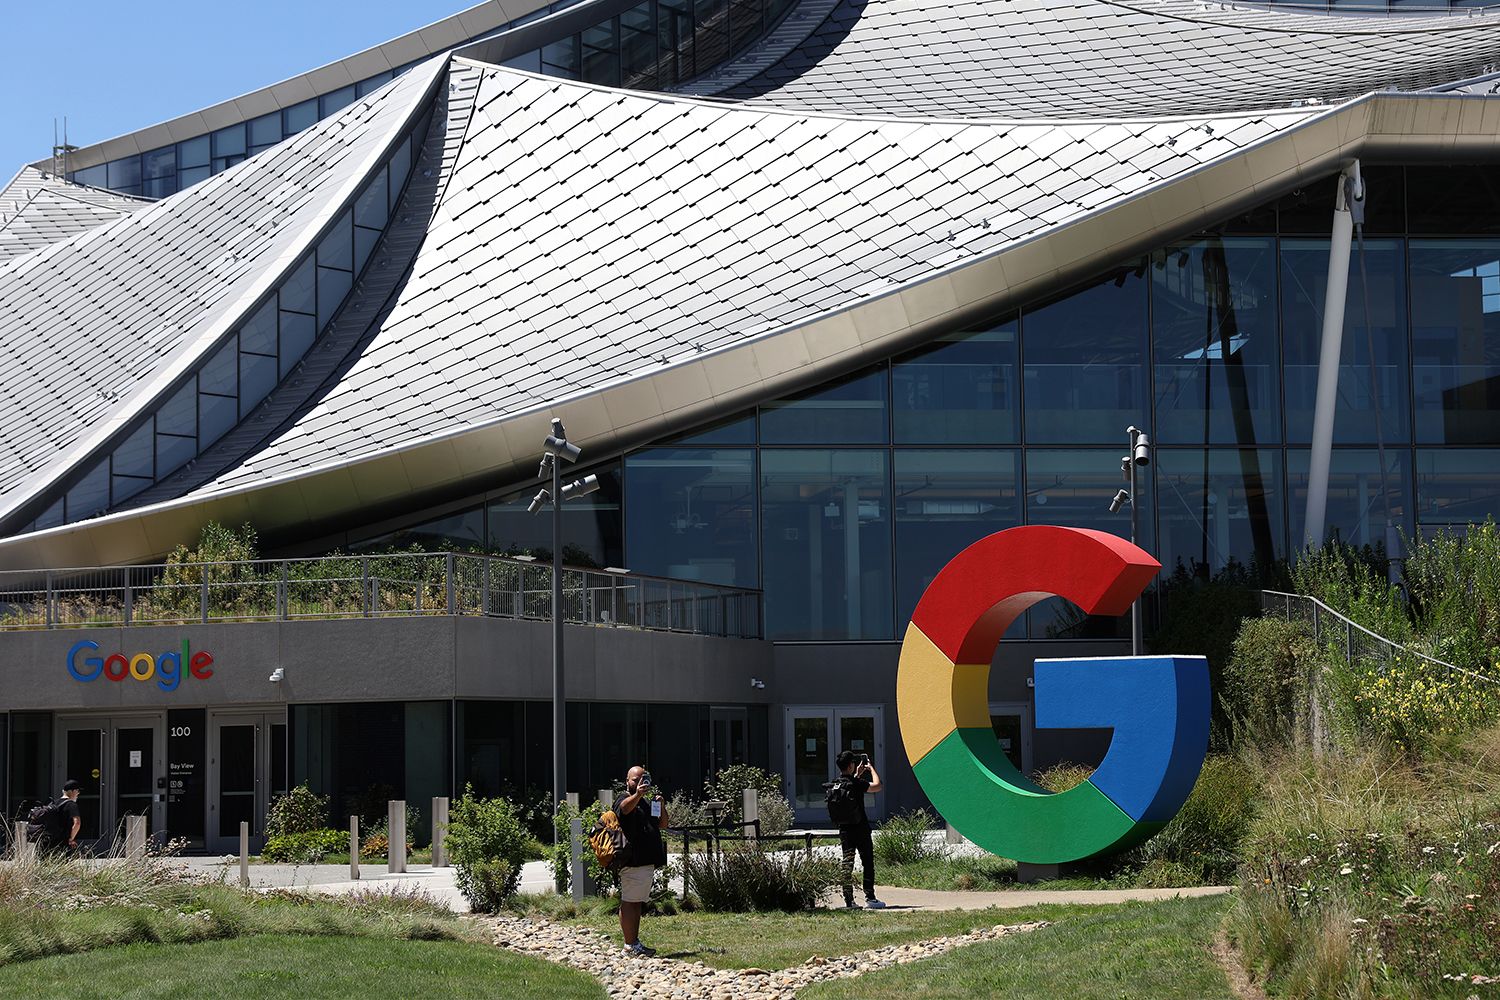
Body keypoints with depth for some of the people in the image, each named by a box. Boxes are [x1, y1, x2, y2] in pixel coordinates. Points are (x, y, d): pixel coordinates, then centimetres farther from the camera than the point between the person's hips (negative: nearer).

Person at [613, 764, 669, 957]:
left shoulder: (647, 802, 23)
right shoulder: (624, 800, -5)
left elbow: (662, 825, 21)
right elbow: (625, 807, -30)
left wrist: (661, 807, 2)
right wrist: (637, 795, -51)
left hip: (648, 861, 9)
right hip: (633, 861, -9)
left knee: (638, 903, 13)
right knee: (629, 902, -9)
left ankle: (635, 943, 17)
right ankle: (629, 945, -11)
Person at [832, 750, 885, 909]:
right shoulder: (855, 783, -16)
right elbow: (878, 785, -11)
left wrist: (857, 774, 30)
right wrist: (871, 768, 2)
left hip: (844, 829, 6)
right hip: (860, 829, -6)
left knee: (847, 864, 7)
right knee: (868, 863, 1)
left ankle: (848, 900, 5)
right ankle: (870, 898, -1)